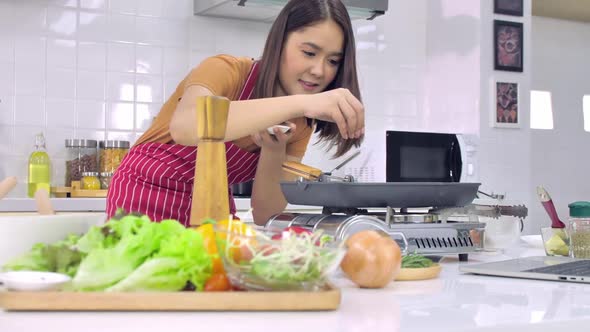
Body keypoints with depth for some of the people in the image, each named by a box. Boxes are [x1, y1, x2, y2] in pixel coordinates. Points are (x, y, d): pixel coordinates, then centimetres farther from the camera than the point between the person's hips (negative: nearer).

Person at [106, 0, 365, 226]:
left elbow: (265, 215, -9)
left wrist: (273, 150, -25)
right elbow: (184, 127, -42)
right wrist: (300, 102, -47)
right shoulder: (226, 71, -19)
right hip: (146, 203, -4)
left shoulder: (301, 124, -5)